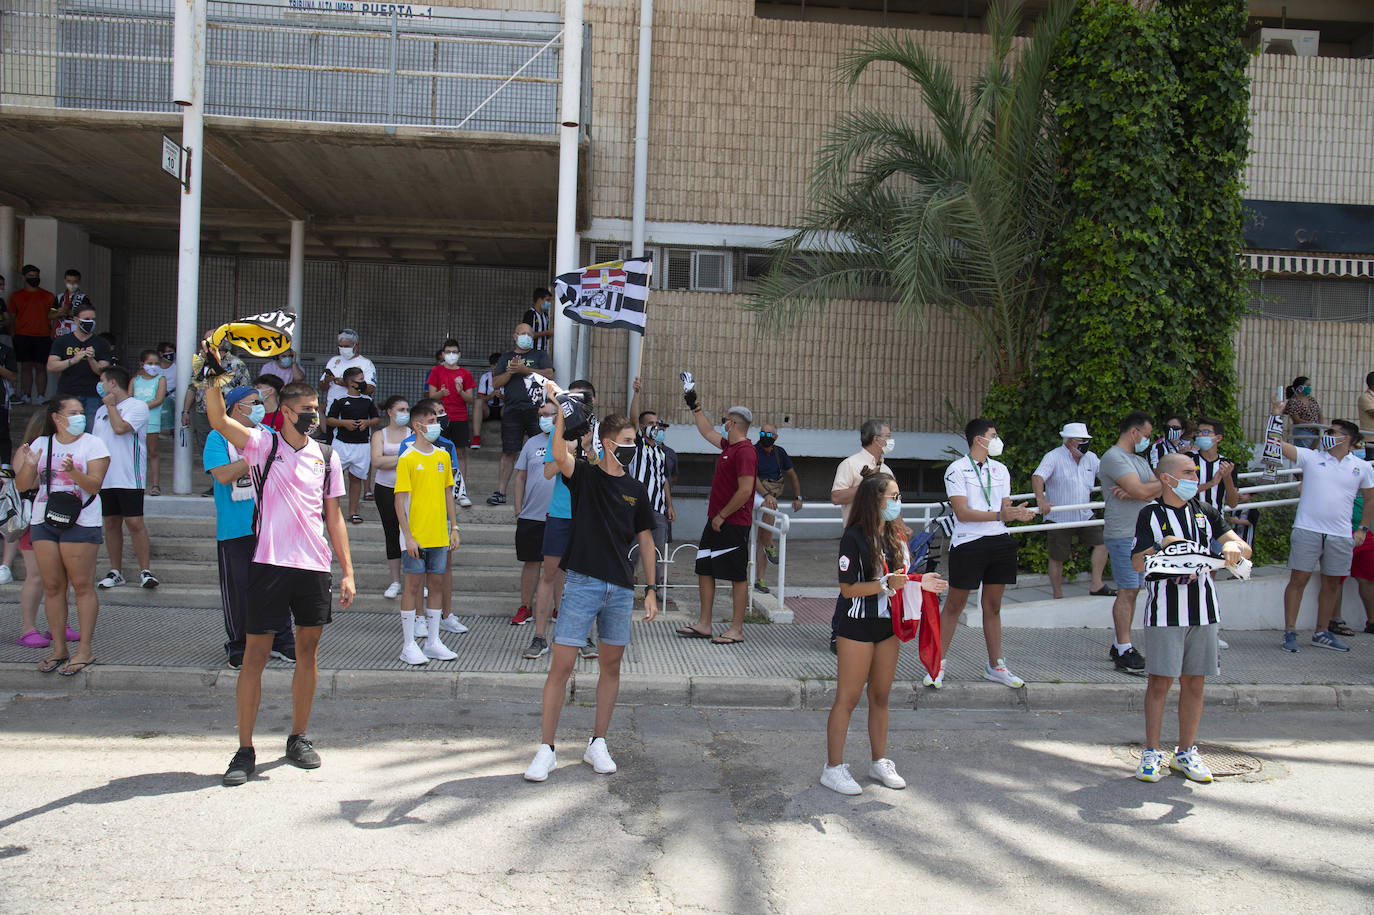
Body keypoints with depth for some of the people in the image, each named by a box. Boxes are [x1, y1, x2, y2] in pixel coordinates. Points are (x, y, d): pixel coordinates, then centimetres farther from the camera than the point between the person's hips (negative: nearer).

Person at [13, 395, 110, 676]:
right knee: (52, 586, 6)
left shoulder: (92, 444, -1)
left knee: (82, 585, -5)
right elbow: (22, 486, 7)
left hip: (80, 523, -4)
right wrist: (29, 465, -12)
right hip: (44, 522, 4)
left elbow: (94, 485, -12)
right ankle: (58, 649, 15)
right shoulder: (41, 444, 10)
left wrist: (73, 472, -29)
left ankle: (85, 650, 1)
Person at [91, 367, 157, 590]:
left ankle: (145, 571, -5)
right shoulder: (101, 411, 20)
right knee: (111, 523, 8)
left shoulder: (137, 406, -4)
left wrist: (111, 405, -5)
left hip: (129, 478, -7)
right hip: (104, 478, 7)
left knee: (134, 522, -10)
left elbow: (120, 428, -20)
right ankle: (115, 572, 15)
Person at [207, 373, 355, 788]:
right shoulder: (263, 444, 2)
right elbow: (218, 419, -14)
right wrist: (214, 375, -29)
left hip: (315, 566, 3)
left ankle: (298, 738, 24)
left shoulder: (326, 457, 11)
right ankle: (244, 750, 7)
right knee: (255, 653, -1)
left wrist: (347, 571, 10)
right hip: (269, 563, -3)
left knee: (308, 651, 9)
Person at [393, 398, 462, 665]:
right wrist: (408, 536, -14)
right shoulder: (407, 459, -7)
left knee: (436, 584, 9)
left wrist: (453, 527, 11)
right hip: (416, 536, -5)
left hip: (439, 535, 5)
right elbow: (400, 500, -9)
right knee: (413, 585, 0)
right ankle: (409, 646, 9)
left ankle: (433, 642, 18)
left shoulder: (444, 456, 9)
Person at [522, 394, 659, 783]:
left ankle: (597, 744, 22)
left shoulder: (636, 490, 10)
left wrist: (650, 589, 11)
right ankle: (546, 749, 5)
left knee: (611, 666, 9)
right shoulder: (584, 476, -1)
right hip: (582, 583, -4)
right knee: (561, 665, -5)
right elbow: (559, 454, -23)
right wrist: (561, 412, -36)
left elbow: (645, 539, 15)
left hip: (621, 589, 4)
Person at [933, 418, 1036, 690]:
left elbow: (1005, 510, 11)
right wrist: (1001, 515, -22)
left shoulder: (1000, 470, 13)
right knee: (954, 605, 2)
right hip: (967, 544, -5)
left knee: (993, 606, 13)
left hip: (1000, 542, 5)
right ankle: (938, 664, 11)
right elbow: (962, 512, -15)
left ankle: (995, 666, 22)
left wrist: (1017, 513, -13)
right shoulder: (956, 469, -6)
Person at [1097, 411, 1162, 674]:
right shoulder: (1114, 458, -11)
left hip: (1142, 534, 9)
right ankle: (1123, 652, -5)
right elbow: (1142, 491, -20)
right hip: (1123, 535, -9)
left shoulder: (1139, 460, 20)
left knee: (1132, 590, 9)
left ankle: (1120, 646, 16)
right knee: (1127, 591, -8)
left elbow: (1156, 491, 6)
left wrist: (1132, 492, -12)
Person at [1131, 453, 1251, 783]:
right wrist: (1162, 546, -21)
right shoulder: (1150, 514, 1)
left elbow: (1243, 547, 6)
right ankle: (1152, 752, 9)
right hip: (1164, 610, -4)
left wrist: (1234, 546, -17)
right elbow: (1137, 562, -4)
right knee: (1160, 682, -1)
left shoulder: (1205, 511, 11)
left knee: (1194, 683, 8)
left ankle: (1186, 752, 19)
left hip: (1203, 608, 4)